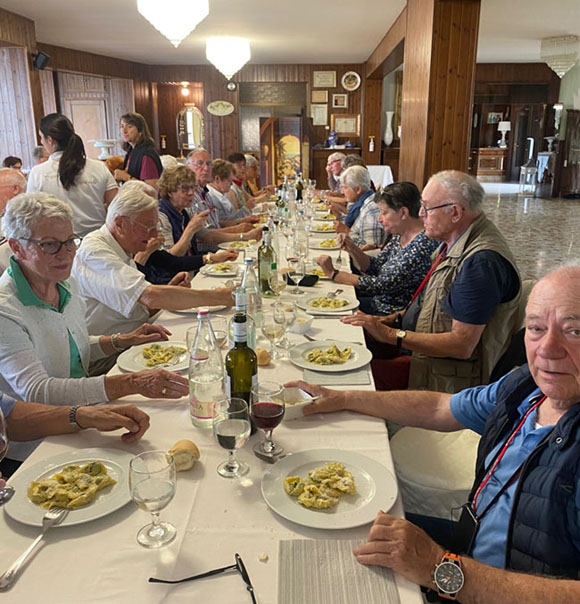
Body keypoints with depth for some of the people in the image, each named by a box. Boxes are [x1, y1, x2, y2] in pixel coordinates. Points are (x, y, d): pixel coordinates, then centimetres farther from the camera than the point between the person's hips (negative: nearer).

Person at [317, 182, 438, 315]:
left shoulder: (422, 246, -26)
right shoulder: (399, 236, 4)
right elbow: (375, 267, 11)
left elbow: (382, 285, -26)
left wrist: (333, 273, -19)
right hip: (379, 301, 8)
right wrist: (352, 249, -8)